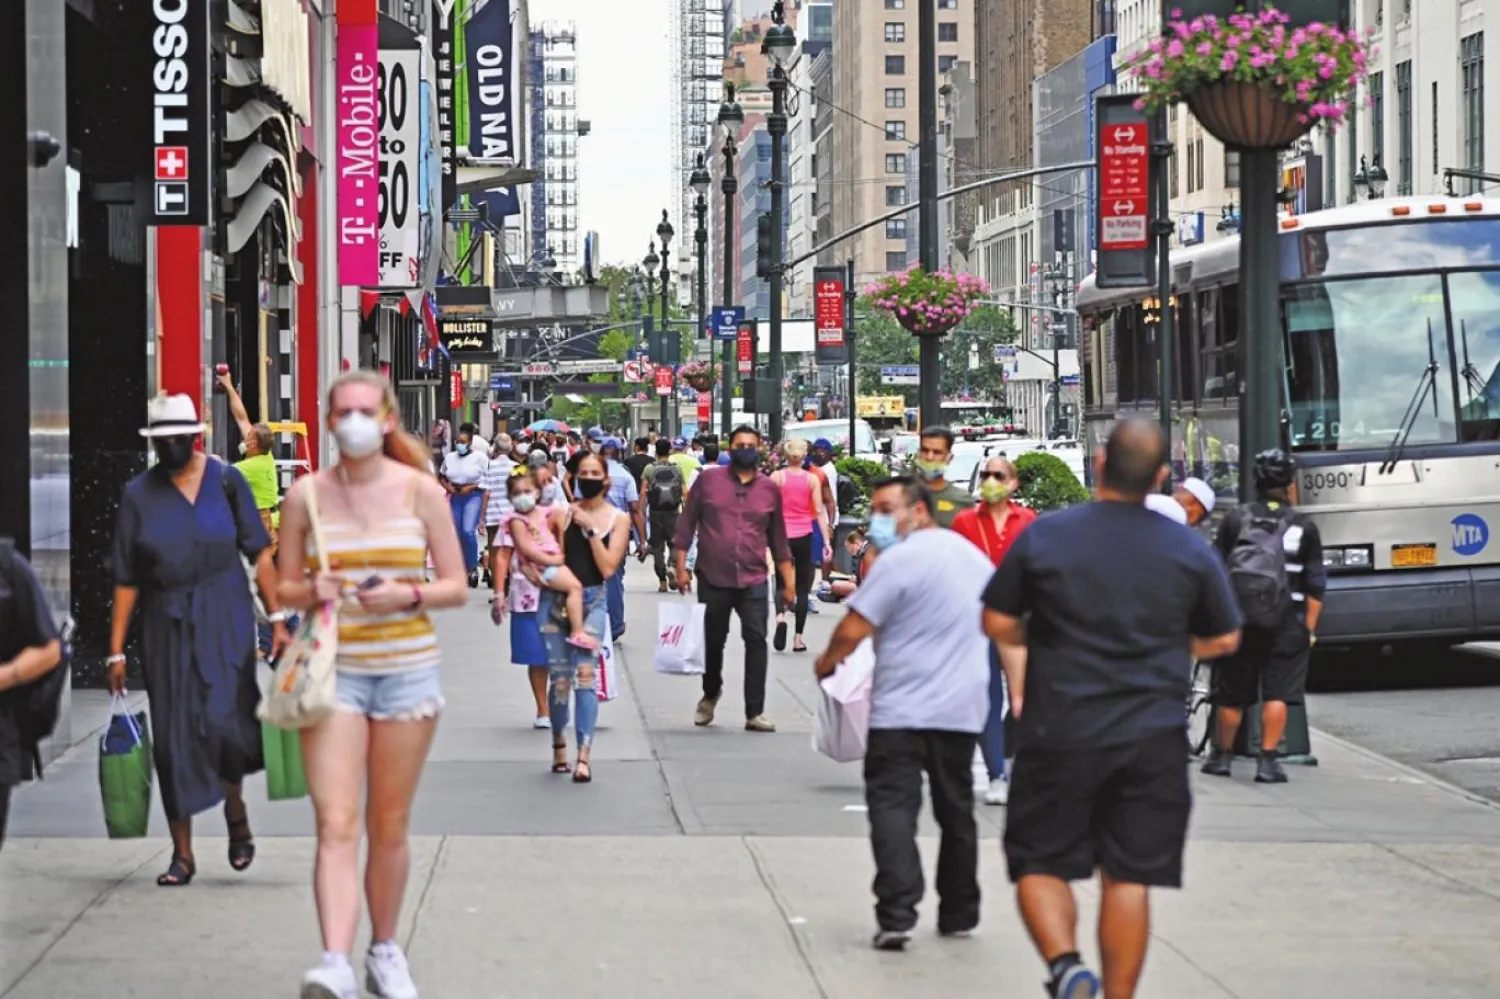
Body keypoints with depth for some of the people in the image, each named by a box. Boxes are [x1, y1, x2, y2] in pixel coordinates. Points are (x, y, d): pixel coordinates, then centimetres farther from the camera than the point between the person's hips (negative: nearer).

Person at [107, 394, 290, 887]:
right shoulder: (139, 494, 3)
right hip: (166, 624, 2)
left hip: (224, 617, -2)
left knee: (222, 718, -15)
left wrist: (277, 618, -5)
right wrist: (117, 649, 0)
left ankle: (236, 812, 14)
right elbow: (126, 579, 3)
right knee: (172, 735, 3)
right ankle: (182, 853, 13)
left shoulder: (225, 480, 0)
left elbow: (259, 554, 2)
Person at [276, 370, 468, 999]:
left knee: (389, 826, 9)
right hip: (332, 670, 0)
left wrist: (408, 595, -15)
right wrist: (312, 592, -11)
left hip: (407, 669, 0)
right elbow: (284, 589, 10)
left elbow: (457, 588, 3)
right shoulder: (305, 495, 3)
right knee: (336, 825, -13)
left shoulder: (421, 492, 1)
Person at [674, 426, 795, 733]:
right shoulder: (709, 480, 1)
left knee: (756, 641, -8)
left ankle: (755, 713, -5)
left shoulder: (769, 489, 7)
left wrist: (788, 582, 12)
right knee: (713, 641, 11)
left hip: (753, 581, 1)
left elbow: (778, 538, 14)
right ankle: (710, 695, 37)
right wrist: (681, 567, -3)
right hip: (713, 579, -1)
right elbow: (686, 524, 3)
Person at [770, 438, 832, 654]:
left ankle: (780, 616, -22)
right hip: (804, 536, 1)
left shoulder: (776, 477, -2)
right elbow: (819, 512, -3)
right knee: (802, 587, 10)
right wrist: (826, 541, -2)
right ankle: (798, 638, 7)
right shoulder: (812, 479, 0)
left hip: (782, 535, -1)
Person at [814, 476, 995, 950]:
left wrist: (827, 663, 2)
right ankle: (959, 914, 24)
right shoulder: (974, 555, 13)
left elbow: (853, 630, -15)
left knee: (892, 807, -6)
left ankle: (897, 914, -18)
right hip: (963, 707, 7)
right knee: (956, 811, 16)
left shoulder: (900, 560, -14)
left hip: (903, 710, -7)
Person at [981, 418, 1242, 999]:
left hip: (1060, 733, -2)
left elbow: (998, 623, 1)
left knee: (1040, 864, 8)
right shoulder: (1190, 549, -1)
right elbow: (1223, 640, 8)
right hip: (1153, 738, 2)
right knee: (1129, 876, 7)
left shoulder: (1044, 536, -6)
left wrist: (1019, 677, 21)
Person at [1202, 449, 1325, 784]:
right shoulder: (1304, 528, 2)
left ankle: (1221, 756, 22)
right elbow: (1316, 585, 1)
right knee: (1277, 692, 1)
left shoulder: (1234, 520, 3)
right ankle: (1267, 760, -4)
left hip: (1236, 619, 1)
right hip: (1285, 623, -1)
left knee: (1231, 693, 11)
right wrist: (1309, 628, 6)